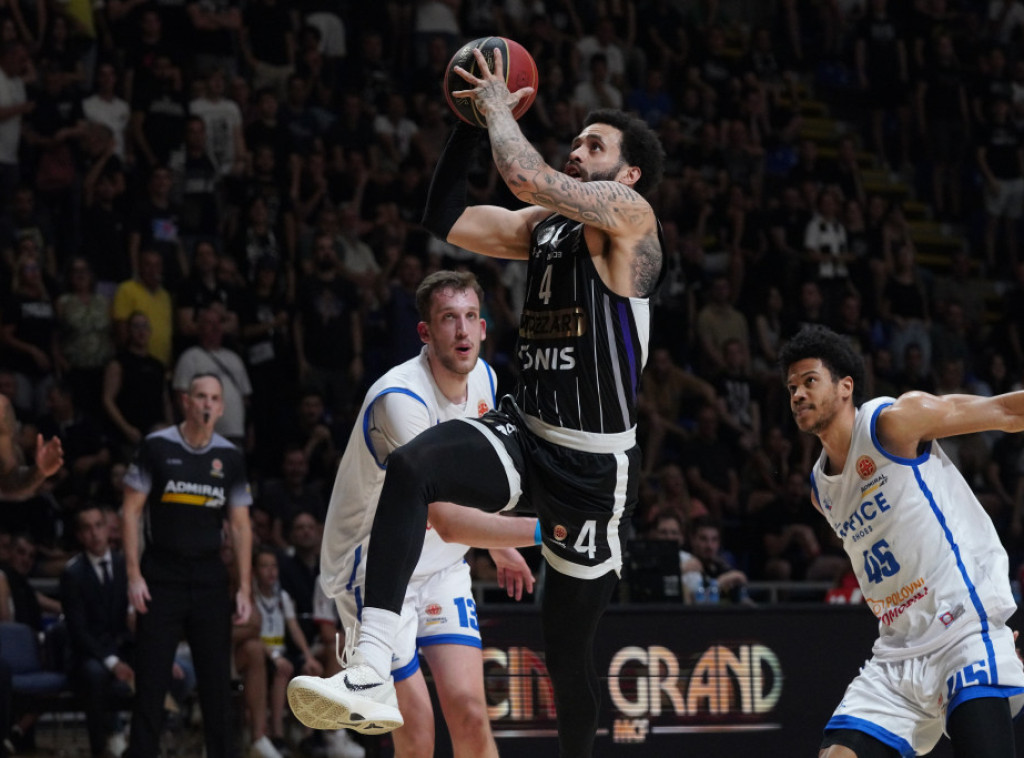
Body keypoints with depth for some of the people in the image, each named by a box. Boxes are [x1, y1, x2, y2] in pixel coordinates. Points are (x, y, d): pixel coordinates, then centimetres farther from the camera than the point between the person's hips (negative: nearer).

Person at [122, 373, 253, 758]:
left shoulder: (230, 457, 6)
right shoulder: (156, 446, -3)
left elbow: (240, 526, 9)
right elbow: (132, 510, -1)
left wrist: (245, 588, 2)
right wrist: (134, 575, -8)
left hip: (209, 578, 3)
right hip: (161, 578, -3)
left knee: (217, 679, 3)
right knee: (151, 679, -3)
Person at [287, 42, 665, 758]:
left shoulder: (629, 214, -10)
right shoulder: (546, 224, 14)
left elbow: (525, 174, -23)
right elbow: (447, 219, 13)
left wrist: (500, 106, -5)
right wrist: (473, 123, 5)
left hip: (595, 461, -6)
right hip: (523, 431, 6)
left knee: (569, 634, 5)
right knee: (410, 468, -26)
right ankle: (370, 676, -38)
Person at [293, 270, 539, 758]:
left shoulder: (483, 379, -1)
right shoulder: (399, 399, -27)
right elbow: (446, 521, -35)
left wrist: (498, 546, 27)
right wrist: (540, 530, -41)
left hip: (441, 567, 6)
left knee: (469, 714, -8)